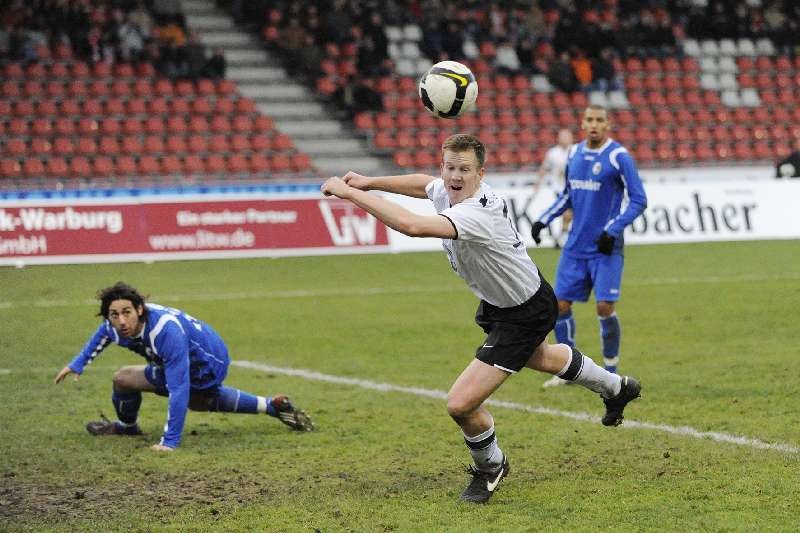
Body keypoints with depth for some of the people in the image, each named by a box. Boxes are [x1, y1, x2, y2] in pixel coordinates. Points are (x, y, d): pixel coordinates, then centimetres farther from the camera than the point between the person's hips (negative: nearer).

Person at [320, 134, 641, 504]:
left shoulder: (476, 214, -41)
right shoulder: (447, 190, -14)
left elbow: (411, 225, -55)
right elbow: (423, 184, 13)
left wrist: (350, 193, -51)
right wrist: (369, 182, 2)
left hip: (524, 317, -10)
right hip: (497, 304, 10)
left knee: (461, 404, -15)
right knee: (539, 358, 38)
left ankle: (490, 467, 17)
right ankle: (615, 388, 66)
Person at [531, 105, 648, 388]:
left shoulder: (619, 157, -10)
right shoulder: (574, 153, 9)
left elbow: (638, 200, -10)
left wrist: (612, 230, -18)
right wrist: (543, 219, 11)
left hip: (605, 248, -6)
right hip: (575, 246, 6)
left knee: (605, 307, -10)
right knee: (560, 305, 3)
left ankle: (610, 373, 5)